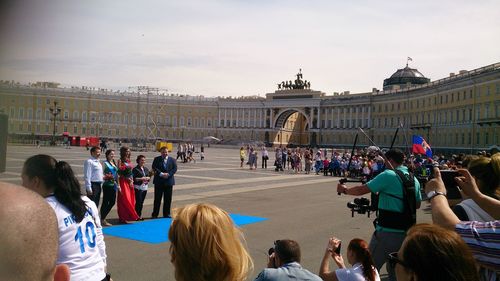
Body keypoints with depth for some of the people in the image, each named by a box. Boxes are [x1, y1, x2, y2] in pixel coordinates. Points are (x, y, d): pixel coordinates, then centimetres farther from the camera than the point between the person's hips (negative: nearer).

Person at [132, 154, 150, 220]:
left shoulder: (146, 169, 15)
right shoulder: (135, 169, -5)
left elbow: (148, 177, 16)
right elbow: (134, 178, -11)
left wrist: (147, 178, -5)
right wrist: (141, 179, -18)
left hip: (145, 187, 6)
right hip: (138, 187, -6)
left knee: (141, 202, 9)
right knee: (138, 201, -5)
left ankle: (140, 215, 17)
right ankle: (137, 215, 4)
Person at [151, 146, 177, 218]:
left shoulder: (172, 160, 8)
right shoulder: (157, 159, 4)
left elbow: (175, 169, 0)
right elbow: (154, 168, -6)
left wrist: (168, 174, -15)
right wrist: (161, 174, -18)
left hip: (169, 181, 2)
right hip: (159, 182, -2)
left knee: (168, 199, 6)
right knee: (157, 198, 3)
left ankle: (166, 214, 16)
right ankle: (155, 214, 10)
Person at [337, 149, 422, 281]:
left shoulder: (388, 175, -13)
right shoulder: (414, 180, 9)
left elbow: (362, 190, -11)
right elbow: (417, 204, 20)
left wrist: (345, 190, 5)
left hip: (387, 231, -7)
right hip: (406, 232, 7)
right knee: (395, 270, 19)